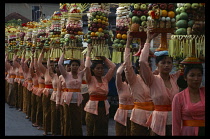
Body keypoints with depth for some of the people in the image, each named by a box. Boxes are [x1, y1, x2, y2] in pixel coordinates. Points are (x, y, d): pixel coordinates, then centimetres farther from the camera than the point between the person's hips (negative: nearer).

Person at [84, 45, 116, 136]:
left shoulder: (105, 79, 7)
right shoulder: (90, 80, -3)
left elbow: (113, 67, 3)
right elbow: (87, 67, -17)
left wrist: (103, 58, 5)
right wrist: (88, 53, -8)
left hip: (104, 108, 4)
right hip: (93, 108, -4)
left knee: (103, 132, 8)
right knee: (91, 132, 0)